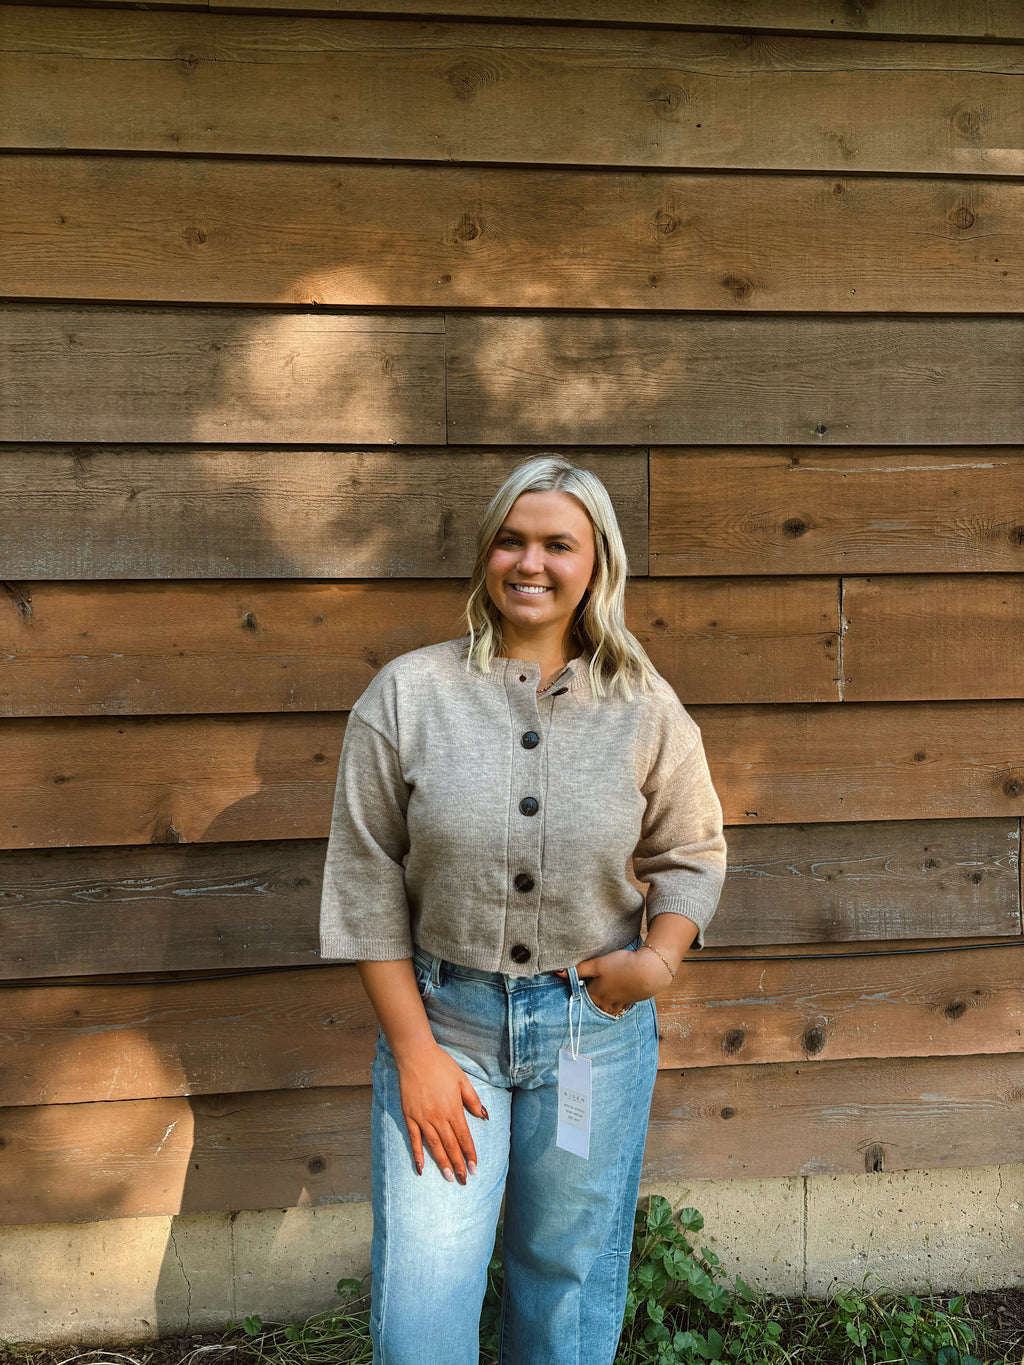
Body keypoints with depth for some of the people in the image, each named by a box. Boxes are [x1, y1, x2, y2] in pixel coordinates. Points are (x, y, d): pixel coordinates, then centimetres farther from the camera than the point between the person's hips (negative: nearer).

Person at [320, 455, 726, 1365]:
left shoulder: (645, 708, -1)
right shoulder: (407, 694, -6)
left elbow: (692, 853, 10)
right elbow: (366, 884, -4)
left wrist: (661, 959, -9)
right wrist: (413, 1048, -8)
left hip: (595, 1026, 1)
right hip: (443, 1018, -1)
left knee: (571, 1289, 16)